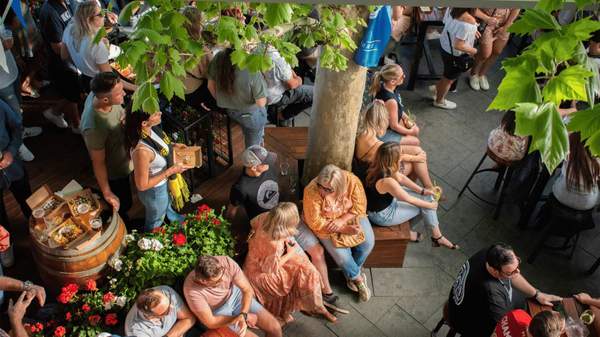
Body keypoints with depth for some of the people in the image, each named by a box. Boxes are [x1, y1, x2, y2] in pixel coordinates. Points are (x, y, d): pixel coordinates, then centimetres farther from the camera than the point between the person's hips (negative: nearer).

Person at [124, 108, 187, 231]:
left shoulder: (151, 129, -21)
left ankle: (172, 218, 72)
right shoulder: (141, 150, -44)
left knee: (168, 203, 40)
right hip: (154, 191, -7)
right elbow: (142, 185, -31)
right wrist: (170, 171, -28)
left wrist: (173, 145, -8)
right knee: (155, 222, 27)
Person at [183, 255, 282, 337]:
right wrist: (245, 316, -20)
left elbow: (248, 290, -19)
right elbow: (210, 322, -25)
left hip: (235, 295, 3)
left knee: (275, 328, -3)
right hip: (218, 312, -3)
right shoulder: (191, 289, -35)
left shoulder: (226, 262, -29)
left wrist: (243, 315, -36)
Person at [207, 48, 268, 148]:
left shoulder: (218, 58, -24)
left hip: (230, 111, 5)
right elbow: (261, 102, -29)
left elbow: (211, 86, -6)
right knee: (253, 147, 26)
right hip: (251, 114, -4)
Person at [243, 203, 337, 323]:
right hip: (260, 273, -7)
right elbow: (270, 269, -24)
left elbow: (253, 222, 1)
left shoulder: (266, 217, -22)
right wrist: (289, 254, -16)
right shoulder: (275, 245, -40)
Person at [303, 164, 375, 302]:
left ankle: (351, 273, 16)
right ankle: (357, 277, 14)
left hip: (351, 217, 3)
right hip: (326, 225, -2)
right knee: (341, 254, -18)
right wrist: (343, 229, -28)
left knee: (368, 242, -12)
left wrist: (341, 221, -25)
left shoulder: (352, 181, -24)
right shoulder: (311, 191, -29)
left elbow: (360, 207, -12)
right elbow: (315, 222, -23)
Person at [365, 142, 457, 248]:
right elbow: (409, 199, -23)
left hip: (385, 198, 8)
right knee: (424, 205, 2)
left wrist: (422, 191, 0)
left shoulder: (381, 167, -15)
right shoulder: (387, 181, -38)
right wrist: (430, 205, -6)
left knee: (427, 197, 8)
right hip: (382, 215, -8)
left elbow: (400, 177, 3)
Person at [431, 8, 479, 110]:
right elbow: (458, 45, -32)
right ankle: (439, 101, 43)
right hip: (454, 54, -7)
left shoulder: (453, 8, -12)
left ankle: (437, 88, 51)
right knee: (450, 78, 20)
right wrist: (473, 50, -13)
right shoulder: (468, 19, -35)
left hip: (444, 44, 7)